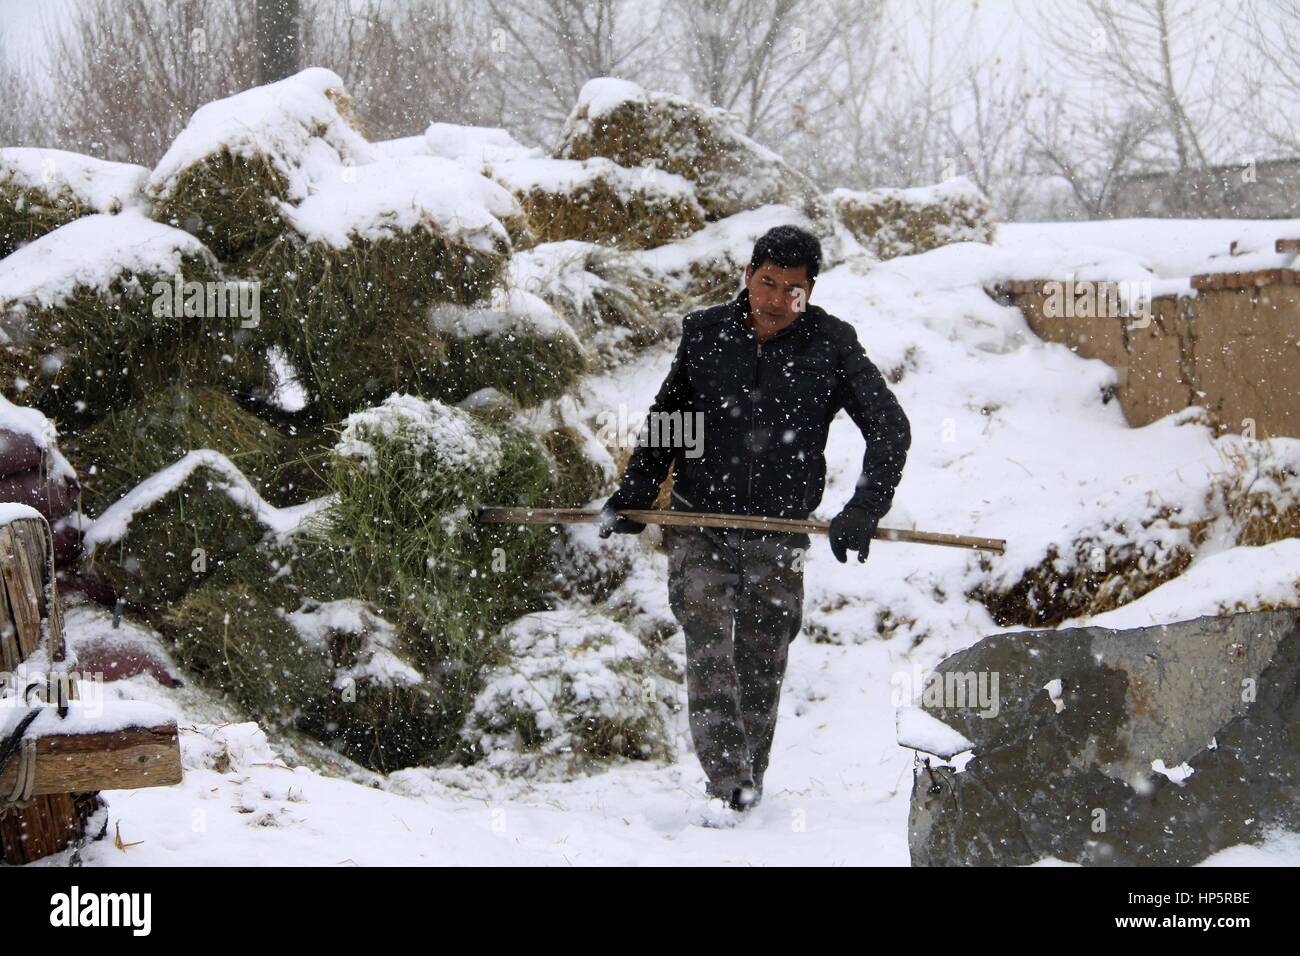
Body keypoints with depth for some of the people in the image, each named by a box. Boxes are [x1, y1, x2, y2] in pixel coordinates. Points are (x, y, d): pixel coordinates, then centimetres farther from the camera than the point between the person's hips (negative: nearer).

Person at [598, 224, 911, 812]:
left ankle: (748, 785, 17)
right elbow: (665, 418, 16)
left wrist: (863, 511, -10)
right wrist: (631, 498, 11)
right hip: (698, 524, 0)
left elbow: (891, 428, 0)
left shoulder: (831, 347, -3)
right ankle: (727, 783, -23)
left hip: (779, 535, 0)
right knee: (708, 644, -17)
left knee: (761, 667, 5)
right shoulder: (706, 334, 3)